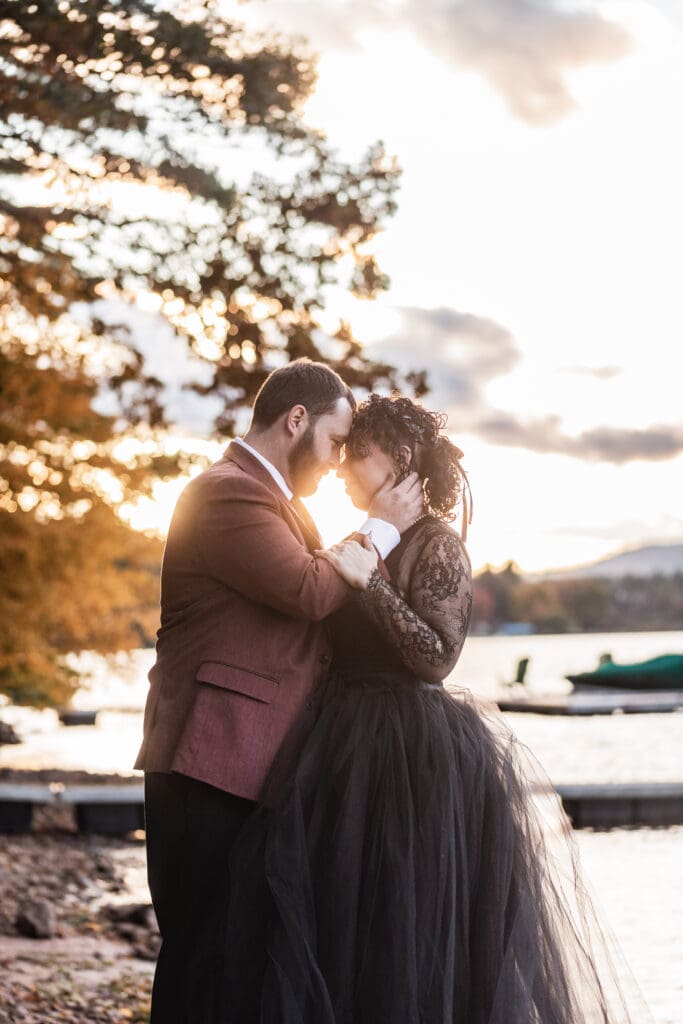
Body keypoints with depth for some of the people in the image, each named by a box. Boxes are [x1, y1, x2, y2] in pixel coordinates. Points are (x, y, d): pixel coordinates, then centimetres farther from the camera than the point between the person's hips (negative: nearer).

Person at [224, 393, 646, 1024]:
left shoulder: (435, 544, -10)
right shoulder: (365, 545, 14)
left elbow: (437, 657, -20)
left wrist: (369, 584, -22)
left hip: (411, 755, -8)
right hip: (351, 752, 8)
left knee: (402, 938, -3)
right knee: (344, 938, 11)